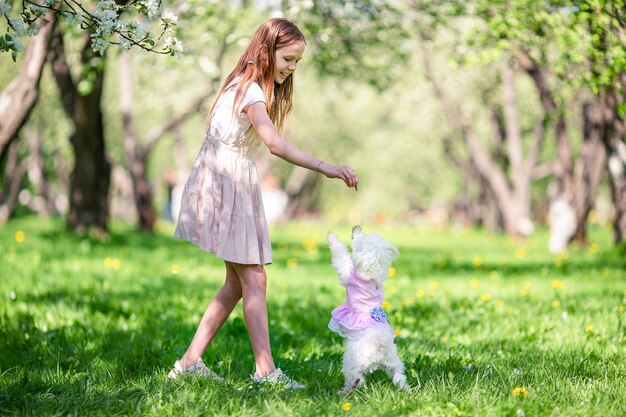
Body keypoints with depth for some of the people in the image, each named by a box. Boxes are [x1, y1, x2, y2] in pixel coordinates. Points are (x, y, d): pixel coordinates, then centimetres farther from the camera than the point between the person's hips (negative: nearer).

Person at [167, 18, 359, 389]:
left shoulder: (248, 87, 14)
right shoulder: (250, 91, -18)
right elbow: (276, 144, -32)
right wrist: (325, 167, -39)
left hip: (239, 185, 10)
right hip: (223, 183, -10)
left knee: (238, 283, 8)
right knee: (253, 279, -12)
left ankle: (190, 362, 10)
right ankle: (265, 370, -14)